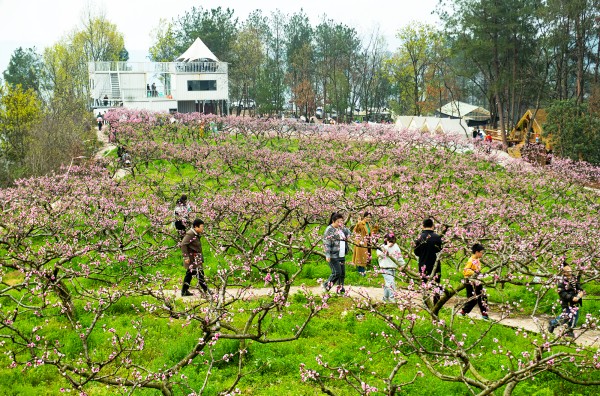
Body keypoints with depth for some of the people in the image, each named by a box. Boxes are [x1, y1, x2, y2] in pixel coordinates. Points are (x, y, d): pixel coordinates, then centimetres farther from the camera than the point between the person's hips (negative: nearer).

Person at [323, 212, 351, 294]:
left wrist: (343, 227, 0)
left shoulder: (341, 229, 13)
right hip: (333, 256, -7)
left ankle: (340, 288, 16)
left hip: (341, 255, 7)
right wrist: (327, 255, -19)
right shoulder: (330, 229, -10)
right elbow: (326, 243, -14)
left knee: (342, 272, 7)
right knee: (337, 272, -9)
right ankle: (327, 285, 9)